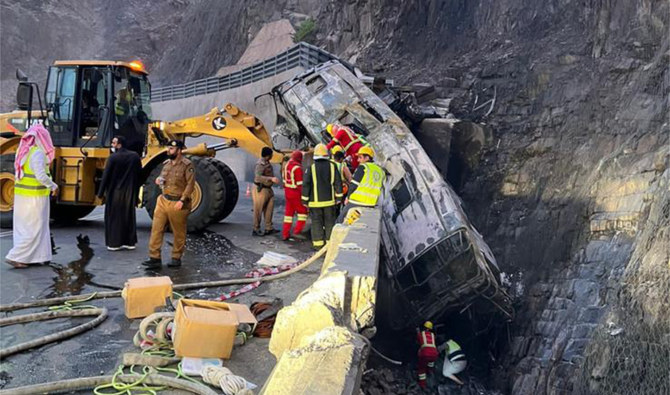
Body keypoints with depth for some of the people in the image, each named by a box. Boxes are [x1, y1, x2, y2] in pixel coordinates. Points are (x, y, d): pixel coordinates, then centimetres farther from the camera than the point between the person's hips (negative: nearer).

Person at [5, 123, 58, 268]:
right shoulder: (37, 153, -18)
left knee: (23, 227, 12)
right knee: (34, 229, -1)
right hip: (35, 197, -9)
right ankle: (15, 256, -2)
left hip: (21, 195, 9)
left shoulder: (23, 150, 8)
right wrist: (54, 186, -13)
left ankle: (30, 257, 19)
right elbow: (40, 175, -27)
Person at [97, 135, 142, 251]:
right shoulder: (135, 156, 1)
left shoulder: (113, 157, -12)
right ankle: (130, 242, 16)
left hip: (115, 192, -4)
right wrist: (135, 189, 17)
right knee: (129, 217, 12)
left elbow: (106, 176, -10)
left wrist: (101, 193, -1)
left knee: (114, 217, 5)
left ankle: (114, 243, 9)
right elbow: (139, 174, 6)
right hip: (130, 193, 4)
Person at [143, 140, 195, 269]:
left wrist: (182, 200, -21)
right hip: (163, 201, 7)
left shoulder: (187, 165, -11)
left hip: (177, 203, -7)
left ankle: (176, 258, 19)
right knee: (156, 229, 2)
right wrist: (160, 180, 1)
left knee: (179, 233, 6)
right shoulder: (166, 163, 11)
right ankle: (155, 258, 6)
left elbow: (190, 184, -15)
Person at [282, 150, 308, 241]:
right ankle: (298, 230, 3)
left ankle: (285, 234, 15)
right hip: (296, 193, -8)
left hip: (287, 192, 8)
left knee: (289, 212, 13)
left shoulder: (287, 165, 7)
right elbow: (300, 184, -20)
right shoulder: (297, 168, -20)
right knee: (302, 211, 8)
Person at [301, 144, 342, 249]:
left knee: (316, 222, 5)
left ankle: (318, 244, 5)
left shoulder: (312, 167, -8)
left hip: (315, 201, -2)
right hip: (329, 200, 2)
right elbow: (338, 182, 1)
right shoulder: (332, 166, -2)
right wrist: (338, 197, 9)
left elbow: (306, 184, -8)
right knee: (329, 221, 11)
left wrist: (305, 199, 0)